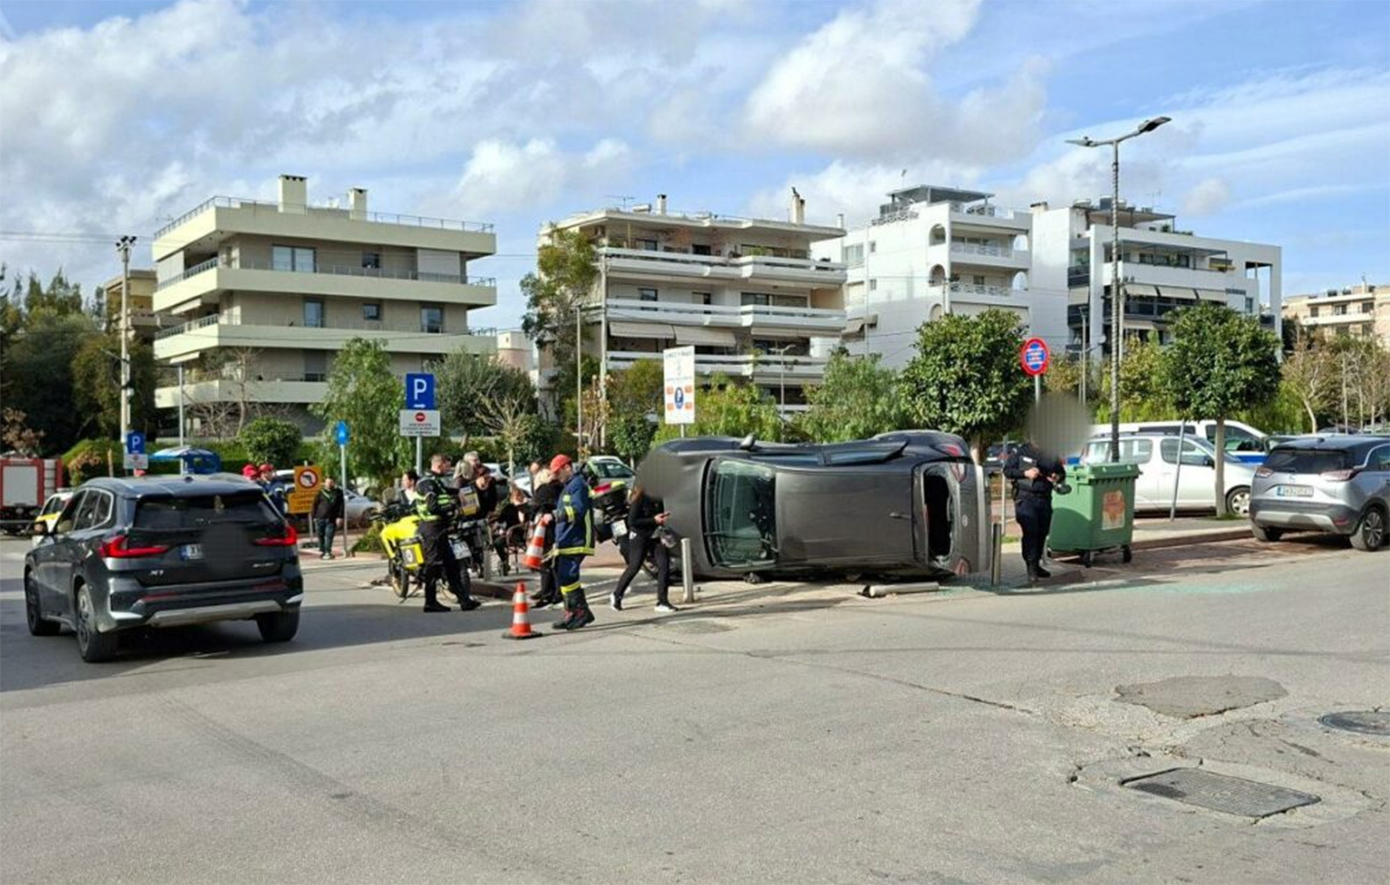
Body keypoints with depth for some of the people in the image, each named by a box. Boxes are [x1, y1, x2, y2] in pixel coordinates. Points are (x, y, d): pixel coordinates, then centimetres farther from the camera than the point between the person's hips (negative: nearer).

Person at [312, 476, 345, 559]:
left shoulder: (338, 493, 6)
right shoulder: (321, 492, 8)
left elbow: (341, 506, 3)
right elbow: (315, 505, 9)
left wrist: (340, 517, -5)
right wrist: (315, 517, 3)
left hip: (331, 519, -2)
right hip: (320, 518, 2)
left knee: (329, 536, -8)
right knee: (321, 535, 6)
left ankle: (328, 552, -5)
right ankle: (321, 551, 17)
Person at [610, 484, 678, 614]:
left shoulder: (658, 500, 3)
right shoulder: (640, 500, -15)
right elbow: (631, 521, -19)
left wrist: (662, 518, -3)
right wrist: (653, 520, -23)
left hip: (656, 535, 5)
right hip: (639, 536, -5)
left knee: (664, 565, -7)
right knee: (634, 567, 3)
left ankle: (662, 602, -2)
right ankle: (616, 596, 24)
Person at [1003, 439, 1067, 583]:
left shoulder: (1051, 455, 10)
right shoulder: (1020, 452, 2)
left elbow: (1062, 472, 21)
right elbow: (1007, 470, 2)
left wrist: (1057, 477, -3)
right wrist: (1025, 473, -12)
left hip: (1045, 499, 4)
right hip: (1025, 498, -4)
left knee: (1042, 533, 8)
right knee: (1030, 532, -14)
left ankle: (1036, 565, 22)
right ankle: (1031, 567, -15)